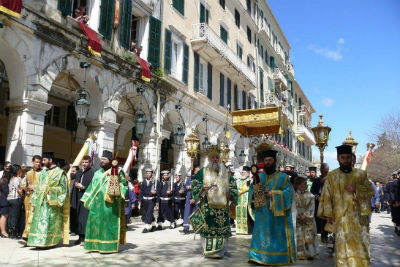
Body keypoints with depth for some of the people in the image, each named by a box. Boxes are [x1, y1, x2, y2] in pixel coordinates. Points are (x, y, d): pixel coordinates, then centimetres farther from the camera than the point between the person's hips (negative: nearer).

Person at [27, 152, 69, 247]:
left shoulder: (59, 172, -2)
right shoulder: (43, 172, 16)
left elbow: (63, 188, -6)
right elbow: (38, 187, 17)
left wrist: (59, 201, -14)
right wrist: (34, 201, 11)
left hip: (52, 202, -6)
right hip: (41, 201, 6)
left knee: (51, 221, -4)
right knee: (40, 221, 2)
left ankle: (51, 241, 3)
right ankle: (40, 240, 8)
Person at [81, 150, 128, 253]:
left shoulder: (117, 172, -3)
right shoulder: (97, 173, 16)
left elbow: (124, 184, -8)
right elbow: (92, 187, 19)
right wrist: (87, 200, 17)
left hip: (109, 204, -6)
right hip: (97, 203, 6)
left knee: (108, 223, -4)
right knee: (95, 222, 8)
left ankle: (109, 246, 4)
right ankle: (96, 245, 18)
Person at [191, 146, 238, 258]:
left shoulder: (226, 172, 13)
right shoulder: (203, 171, 9)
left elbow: (233, 186, 15)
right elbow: (194, 183, 4)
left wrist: (230, 194, -3)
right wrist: (203, 187, -13)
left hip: (222, 205, 2)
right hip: (207, 205, -1)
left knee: (222, 228, 0)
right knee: (207, 227, -4)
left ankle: (220, 250, 11)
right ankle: (208, 249, 6)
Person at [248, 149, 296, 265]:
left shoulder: (282, 177, 1)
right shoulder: (259, 176, 9)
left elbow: (289, 193, -9)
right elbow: (251, 193, 3)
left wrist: (273, 194, -18)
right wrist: (255, 183, -16)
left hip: (278, 215, -2)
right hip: (263, 215, 2)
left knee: (277, 237, 2)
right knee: (262, 236, 3)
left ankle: (279, 257, 16)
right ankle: (260, 256, 13)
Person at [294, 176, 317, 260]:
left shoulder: (310, 195, 4)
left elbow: (311, 207, -3)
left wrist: (305, 215, -14)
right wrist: (300, 216, -13)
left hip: (309, 220, 1)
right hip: (298, 221, -1)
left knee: (309, 237, -2)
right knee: (299, 237, -1)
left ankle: (310, 254, 7)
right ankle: (301, 255, 7)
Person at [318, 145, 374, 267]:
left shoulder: (360, 174, 8)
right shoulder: (332, 176, 3)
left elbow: (370, 190, 5)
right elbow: (327, 197, 1)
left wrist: (356, 189, -12)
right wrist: (328, 214, -6)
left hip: (358, 216, 2)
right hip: (340, 216, -2)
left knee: (360, 245, 4)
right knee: (342, 246, 0)